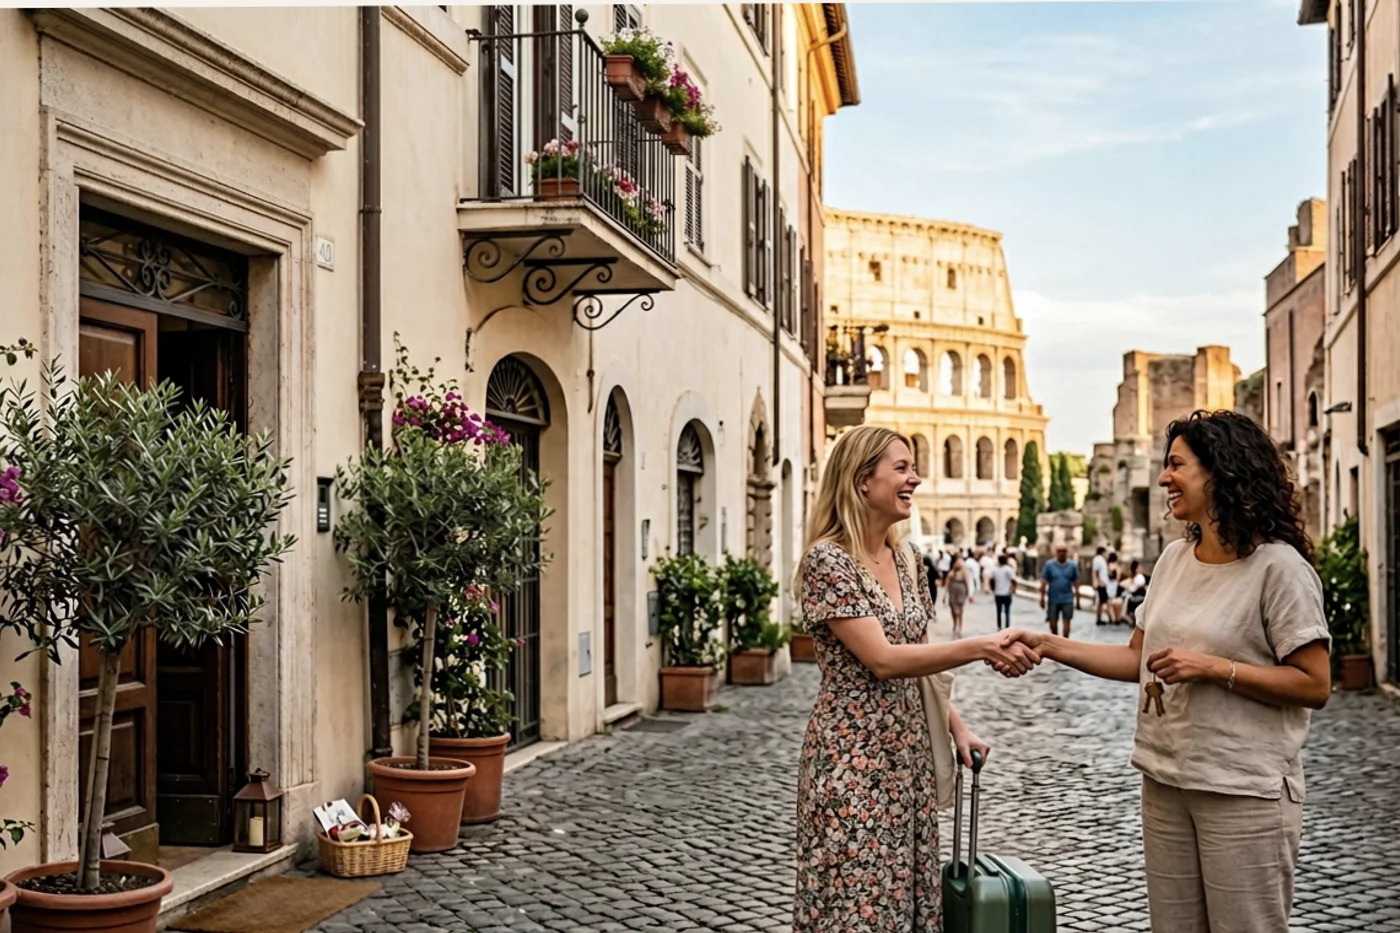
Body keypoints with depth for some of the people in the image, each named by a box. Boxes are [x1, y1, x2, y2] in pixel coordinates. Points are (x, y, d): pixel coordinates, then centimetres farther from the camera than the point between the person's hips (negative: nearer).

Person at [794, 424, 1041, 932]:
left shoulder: (906, 558, 9)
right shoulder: (827, 561, -15)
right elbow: (882, 660, -22)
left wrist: (956, 727, 12)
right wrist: (981, 648, -26)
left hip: (908, 751, 7)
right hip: (853, 758, -7)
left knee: (907, 892, 12)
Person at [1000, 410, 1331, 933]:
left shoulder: (1278, 566, -12)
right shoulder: (1173, 559, 9)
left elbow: (1314, 685, -14)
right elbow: (1137, 659, 11)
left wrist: (1213, 667, -20)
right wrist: (1050, 646, 2)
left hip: (1244, 792, -7)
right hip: (1164, 783, 7)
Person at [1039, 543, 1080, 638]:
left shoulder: (1072, 565, 0)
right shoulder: (1049, 565, -3)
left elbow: (1076, 583, 6)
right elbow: (1043, 583, 0)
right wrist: (1042, 598, -1)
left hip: (1067, 599, 0)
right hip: (1053, 599, 0)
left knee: (1066, 621, -3)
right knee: (1052, 623, 7)